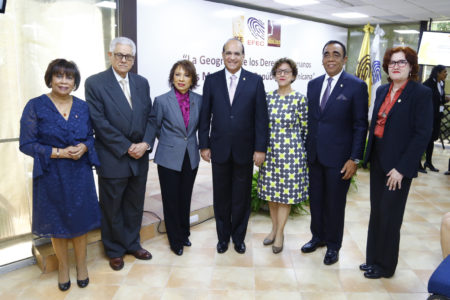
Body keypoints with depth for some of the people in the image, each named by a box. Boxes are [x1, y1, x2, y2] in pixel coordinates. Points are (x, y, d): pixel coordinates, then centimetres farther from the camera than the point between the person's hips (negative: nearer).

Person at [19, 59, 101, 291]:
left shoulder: (82, 106, 2)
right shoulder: (36, 106, -7)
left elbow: (91, 137, 9)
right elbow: (26, 144, -8)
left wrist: (84, 147, -14)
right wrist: (59, 152, -19)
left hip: (80, 173, 2)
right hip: (51, 174, -2)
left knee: (80, 220, 11)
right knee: (57, 222, 12)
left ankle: (81, 264, 31)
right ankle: (63, 266, 33)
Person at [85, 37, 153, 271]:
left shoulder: (142, 83, 8)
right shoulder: (94, 83, -8)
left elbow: (149, 116, 7)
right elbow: (100, 122, -13)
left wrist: (145, 143, -9)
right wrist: (127, 147, -15)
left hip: (139, 158, 5)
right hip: (112, 159, -4)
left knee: (135, 205, 17)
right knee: (112, 208, 10)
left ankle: (133, 244, 36)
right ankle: (115, 250, 30)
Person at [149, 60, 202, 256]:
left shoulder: (198, 100, -1)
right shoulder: (162, 101, -10)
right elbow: (154, 126, 3)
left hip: (191, 157, 3)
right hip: (169, 158, -3)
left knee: (185, 198, 15)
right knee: (171, 200, 6)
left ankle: (184, 234, 35)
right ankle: (175, 240, 24)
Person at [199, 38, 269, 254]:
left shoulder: (255, 81, -1)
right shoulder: (212, 80, 3)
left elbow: (261, 117, -3)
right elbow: (205, 115, 4)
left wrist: (261, 148, -7)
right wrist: (204, 145, 0)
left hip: (244, 149, -1)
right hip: (219, 149, 1)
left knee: (242, 196, 11)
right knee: (221, 196, 12)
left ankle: (238, 237, 30)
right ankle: (223, 236, 30)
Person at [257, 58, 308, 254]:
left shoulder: (300, 99, -7)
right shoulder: (268, 97, 4)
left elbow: (305, 129, -2)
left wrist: (301, 151, 1)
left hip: (291, 152, -4)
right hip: (270, 151, 4)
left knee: (285, 194, 5)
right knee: (270, 192, 12)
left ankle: (280, 233, 21)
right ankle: (275, 228, 31)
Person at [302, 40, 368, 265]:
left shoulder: (356, 86, -7)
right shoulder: (313, 84, 8)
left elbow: (360, 126, -8)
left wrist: (355, 159, -12)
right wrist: (307, 148, 9)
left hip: (339, 157, -4)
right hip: (314, 154, 5)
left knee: (335, 203, 9)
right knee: (316, 199, 16)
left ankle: (333, 245, 29)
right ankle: (318, 237, 37)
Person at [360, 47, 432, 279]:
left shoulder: (421, 93, -11)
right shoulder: (382, 91, 9)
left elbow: (423, 134, -15)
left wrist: (401, 168, -18)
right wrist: (369, 154, 7)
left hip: (398, 165, -6)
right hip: (378, 161, 6)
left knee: (389, 215, 4)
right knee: (376, 213, 15)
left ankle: (385, 265, 23)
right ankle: (373, 259, 31)